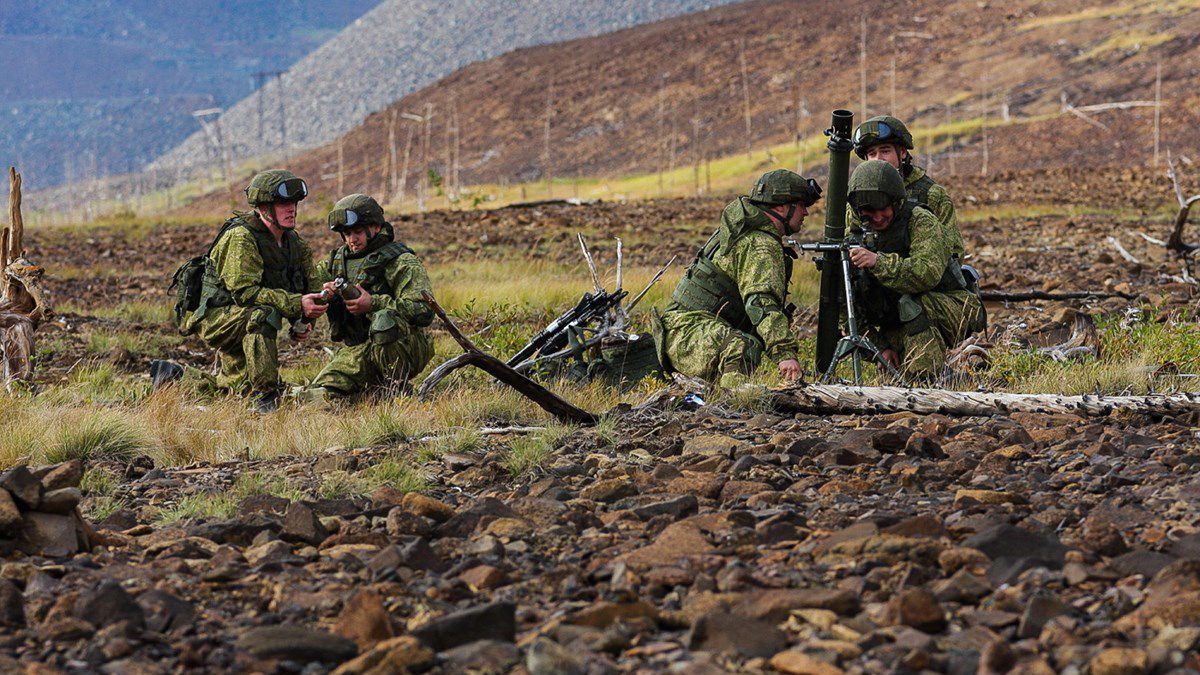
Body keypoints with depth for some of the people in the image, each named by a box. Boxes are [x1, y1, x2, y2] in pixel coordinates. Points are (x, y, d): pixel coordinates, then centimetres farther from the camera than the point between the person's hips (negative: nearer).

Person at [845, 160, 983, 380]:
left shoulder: (922, 221, -18)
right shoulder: (864, 235, 0)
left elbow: (929, 273, -37)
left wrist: (879, 262, -47)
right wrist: (883, 344, -4)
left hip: (957, 311, -7)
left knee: (911, 302, -34)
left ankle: (926, 376, -34)